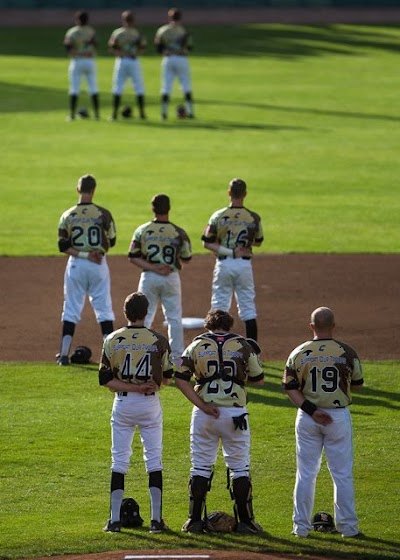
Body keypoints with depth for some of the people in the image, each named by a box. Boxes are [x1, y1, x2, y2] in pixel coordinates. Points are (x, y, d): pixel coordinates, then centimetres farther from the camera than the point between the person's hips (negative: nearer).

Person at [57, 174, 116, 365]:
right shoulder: (103, 213, -7)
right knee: (104, 309, 6)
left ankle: (64, 354, 4)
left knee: (71, 310, 7)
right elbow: (111, 241, 2)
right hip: (99, 265, -1)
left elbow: (63, 246, -6)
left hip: (75, 264, 1)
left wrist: (83, 254, -10)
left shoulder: (68, 215, -3)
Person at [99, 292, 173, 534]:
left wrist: (130, 387, -9)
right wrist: (142, 387, 9)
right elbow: (167, 378, -2)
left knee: (119, 460, 7)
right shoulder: (158, 340, -7)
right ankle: (156, 519, 2)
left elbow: (105, 379, -7)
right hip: (150, 405, -1)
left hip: (123, 404, 1)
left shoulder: (113, 340, -4)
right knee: (154, 460, 6)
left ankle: (115, 519, 3)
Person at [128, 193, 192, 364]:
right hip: (172, 278, 0)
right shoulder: (178, 232, -5)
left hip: (149, 278, 0)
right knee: (174, 318, 9)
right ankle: (177, 355, 8)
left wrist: (152, 267, -12)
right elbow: (186, 259, 2)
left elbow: (133, 257, -7)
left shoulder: (142, 231, -4)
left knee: (144, 318, 8)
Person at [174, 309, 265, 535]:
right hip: (235, 412, -1)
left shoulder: (197, 345, 5)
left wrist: (202, 406, -8)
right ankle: (245, 521, 7)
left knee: (201, 467, 8)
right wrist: (253, 356, 25)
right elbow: (258, 379, 8)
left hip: (204, 413, 1)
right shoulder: (242, 345, 3)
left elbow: (181, 379, -5)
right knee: (240, 467, 7)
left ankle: (195, 520, 7)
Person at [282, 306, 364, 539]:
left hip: (307, 416, 2)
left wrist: (311, 411, -11)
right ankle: (348, 526, 7)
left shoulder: (299, 353, -3)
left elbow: (290, 388, -7)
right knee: (343, 474, 6)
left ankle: (301, 526, 10)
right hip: (339, 416, -2)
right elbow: (358, 384, 3)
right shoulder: (347, 353, -7)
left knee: (306, 473, 9)